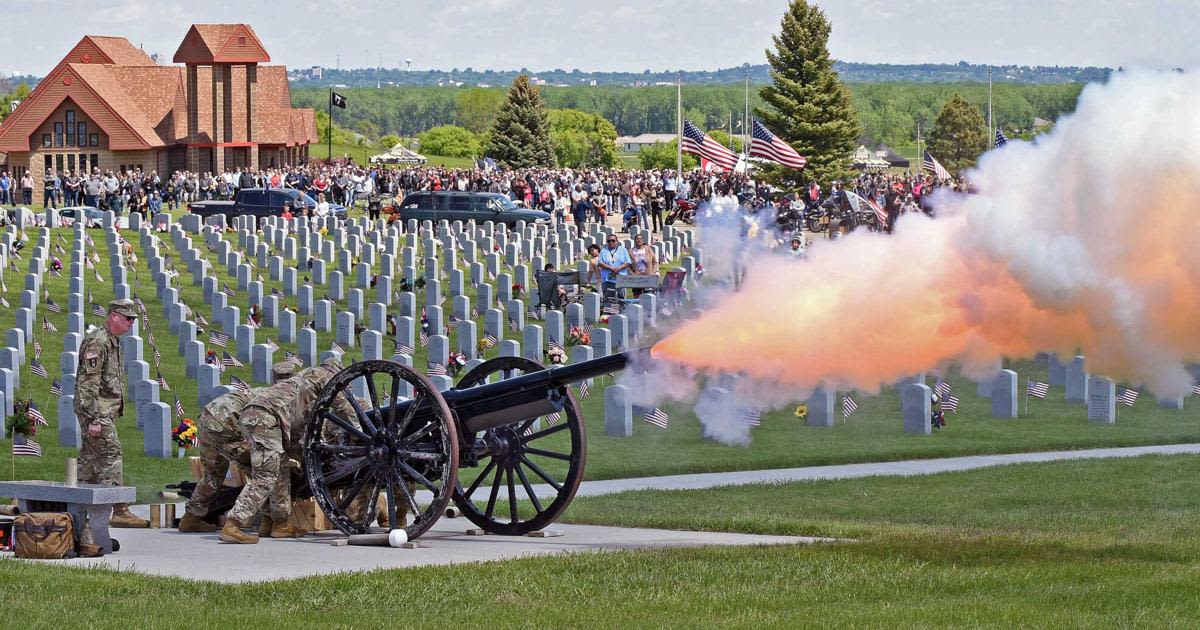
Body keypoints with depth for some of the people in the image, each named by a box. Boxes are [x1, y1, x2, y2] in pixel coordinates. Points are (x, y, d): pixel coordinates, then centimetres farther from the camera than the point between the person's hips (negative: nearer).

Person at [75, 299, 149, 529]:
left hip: (107, 409, 10)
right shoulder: (96, 342, -15)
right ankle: (119, 511, -16)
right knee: (111, 455, -13)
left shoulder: (114, 341, 17)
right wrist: (93, 419, -24)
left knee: (90, 458, 11)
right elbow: (88, 383, -20)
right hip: (96, 409, -10)